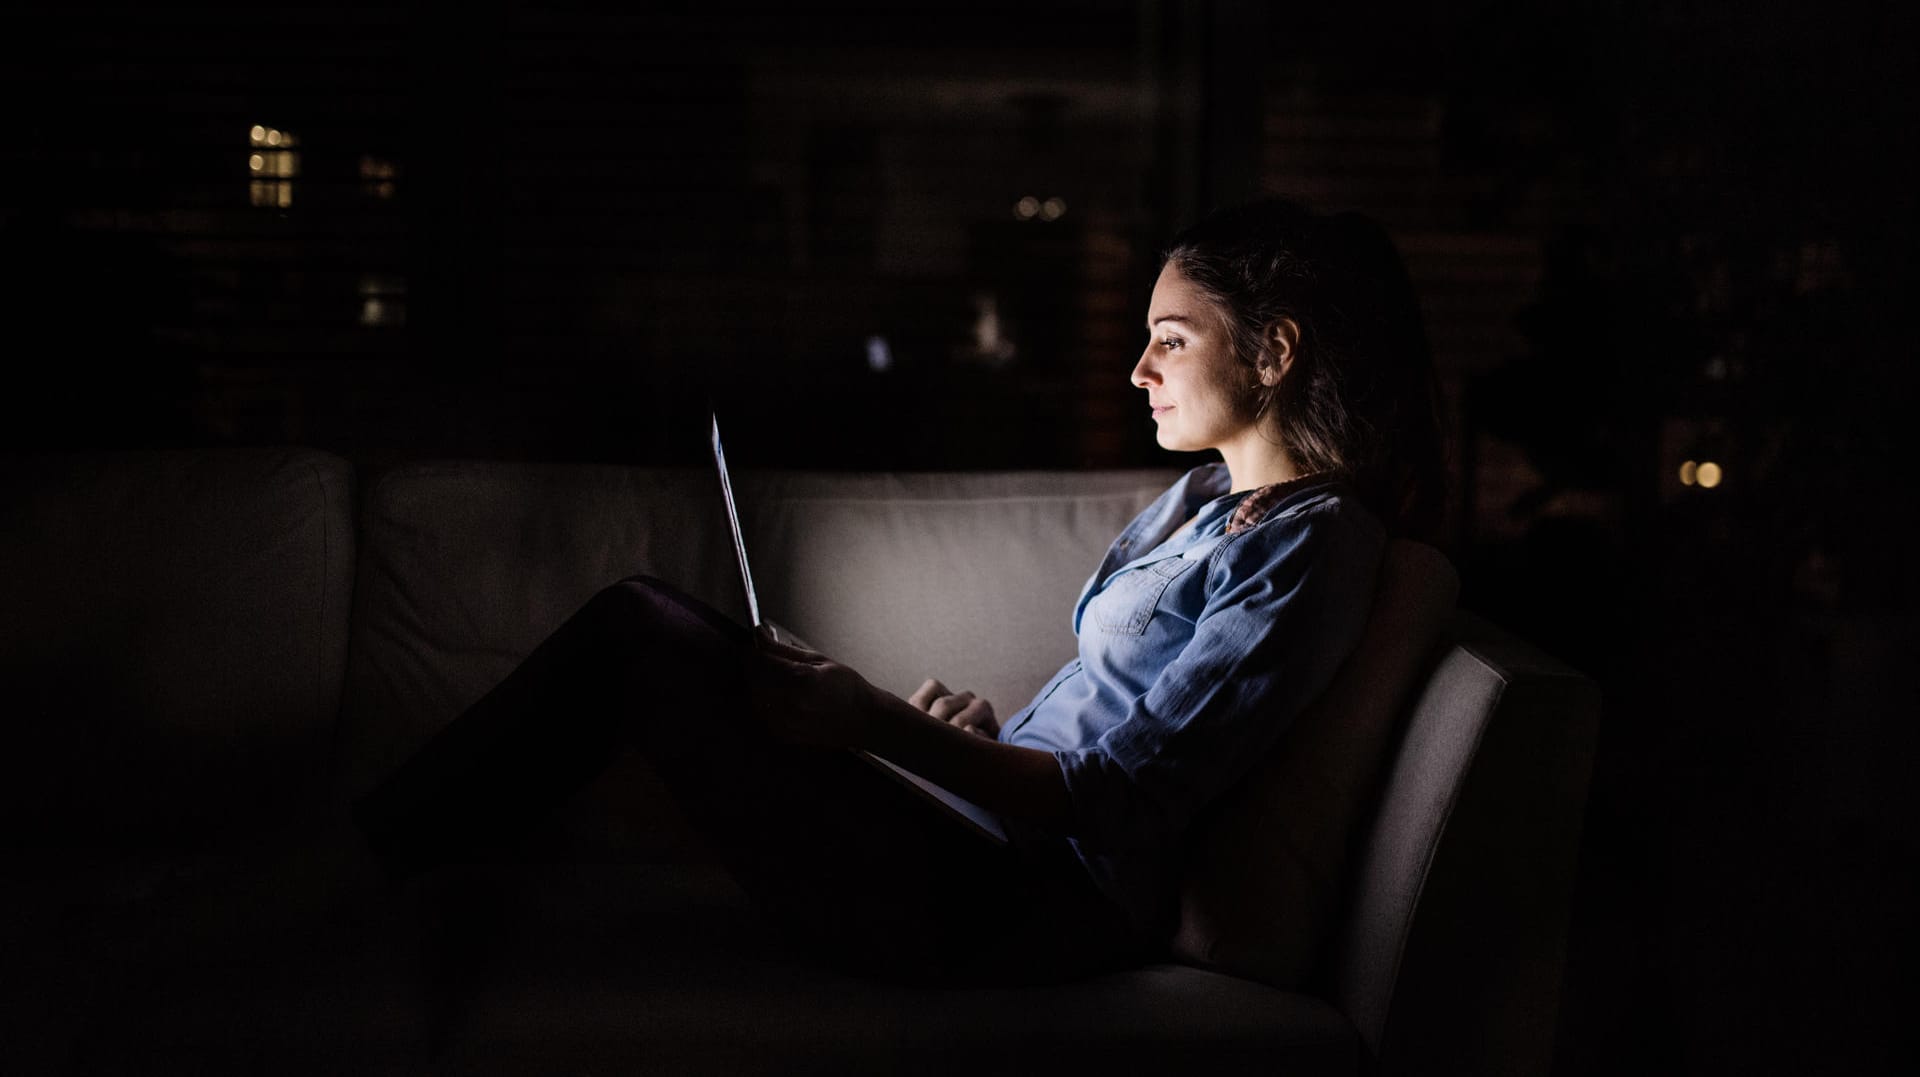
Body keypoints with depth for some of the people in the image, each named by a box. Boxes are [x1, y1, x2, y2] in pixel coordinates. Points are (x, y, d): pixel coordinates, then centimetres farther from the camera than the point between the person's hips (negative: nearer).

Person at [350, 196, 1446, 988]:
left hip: (1042, 912, -9)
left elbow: (1112, 800, -18)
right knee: (647, 608, 4)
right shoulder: (1203, 498, 17)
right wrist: (986, 727, 3)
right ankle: (376, 850, 9)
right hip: (1004, 847, 9)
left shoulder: (1304, 548, -12)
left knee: (640, 632, -14)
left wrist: (876, 723, -20)